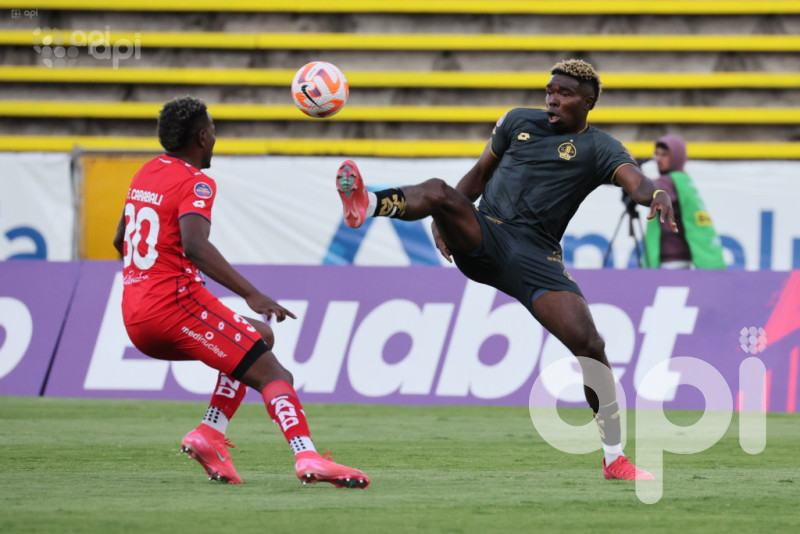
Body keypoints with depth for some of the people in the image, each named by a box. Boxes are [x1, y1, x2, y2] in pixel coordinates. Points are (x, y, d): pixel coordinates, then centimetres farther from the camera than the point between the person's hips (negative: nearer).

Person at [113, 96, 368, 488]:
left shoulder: (146, 173, 18)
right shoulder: (195, 184, -9)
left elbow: (120, 241, 31)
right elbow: (194, 245, -27)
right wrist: (251, 294, -33)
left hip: (134, 319, 9)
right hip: (176, 303, -9)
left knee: (260, 338, 23)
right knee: (271, 373, -12)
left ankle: (209, 433, 5)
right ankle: (308, 459, -36)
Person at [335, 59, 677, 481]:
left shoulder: (599, 149, 5)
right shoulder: (519, 122, 17)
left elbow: (634, 178, -13)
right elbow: (480, 172, 25)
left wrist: (656, 194, -38)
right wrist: (446, 216, 9)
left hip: (534, 256, -2)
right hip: (481, 236, 2)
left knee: (588, 343, -14)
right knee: (436, 191, -28)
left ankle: (614, 458, -3)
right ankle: (365, 205, -60)